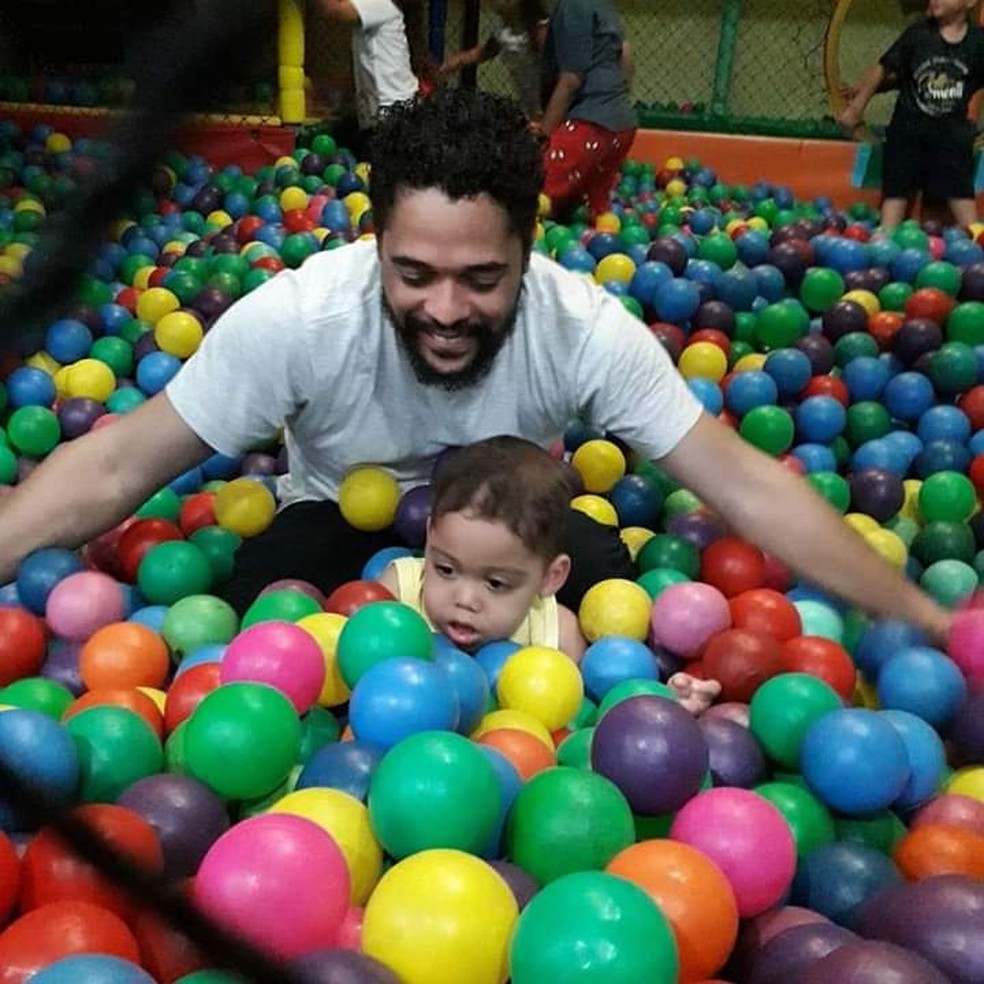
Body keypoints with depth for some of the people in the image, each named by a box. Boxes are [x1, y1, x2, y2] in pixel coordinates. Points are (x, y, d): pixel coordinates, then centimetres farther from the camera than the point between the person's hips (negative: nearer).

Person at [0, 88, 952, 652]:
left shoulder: (588, 329, -28)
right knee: (263, 607, -32)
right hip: (340, 522, -1)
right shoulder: (295, 315, -31)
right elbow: (115, 469, -25)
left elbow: (740, 481, -24)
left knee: (612, 587, -27)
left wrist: (927, 619, -24)